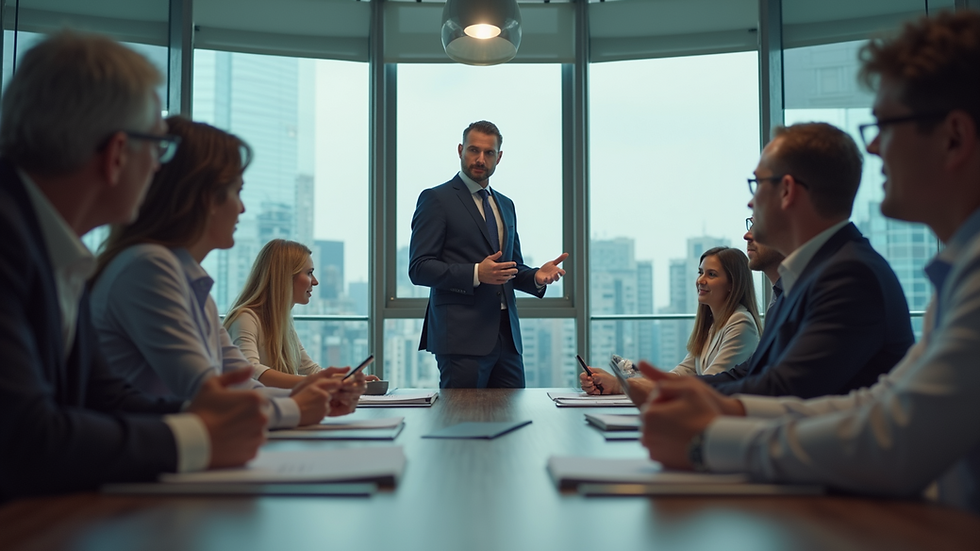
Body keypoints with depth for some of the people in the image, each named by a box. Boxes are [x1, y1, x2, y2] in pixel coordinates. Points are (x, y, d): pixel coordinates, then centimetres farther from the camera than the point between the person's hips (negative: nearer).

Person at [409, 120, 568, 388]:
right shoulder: (436, 199, -1)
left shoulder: (506, 205, 19)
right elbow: (419, 268, -9)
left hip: (507, 337, 6)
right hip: (461, 337, -6)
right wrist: (476, 273, -21)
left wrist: (537, 276, 3)